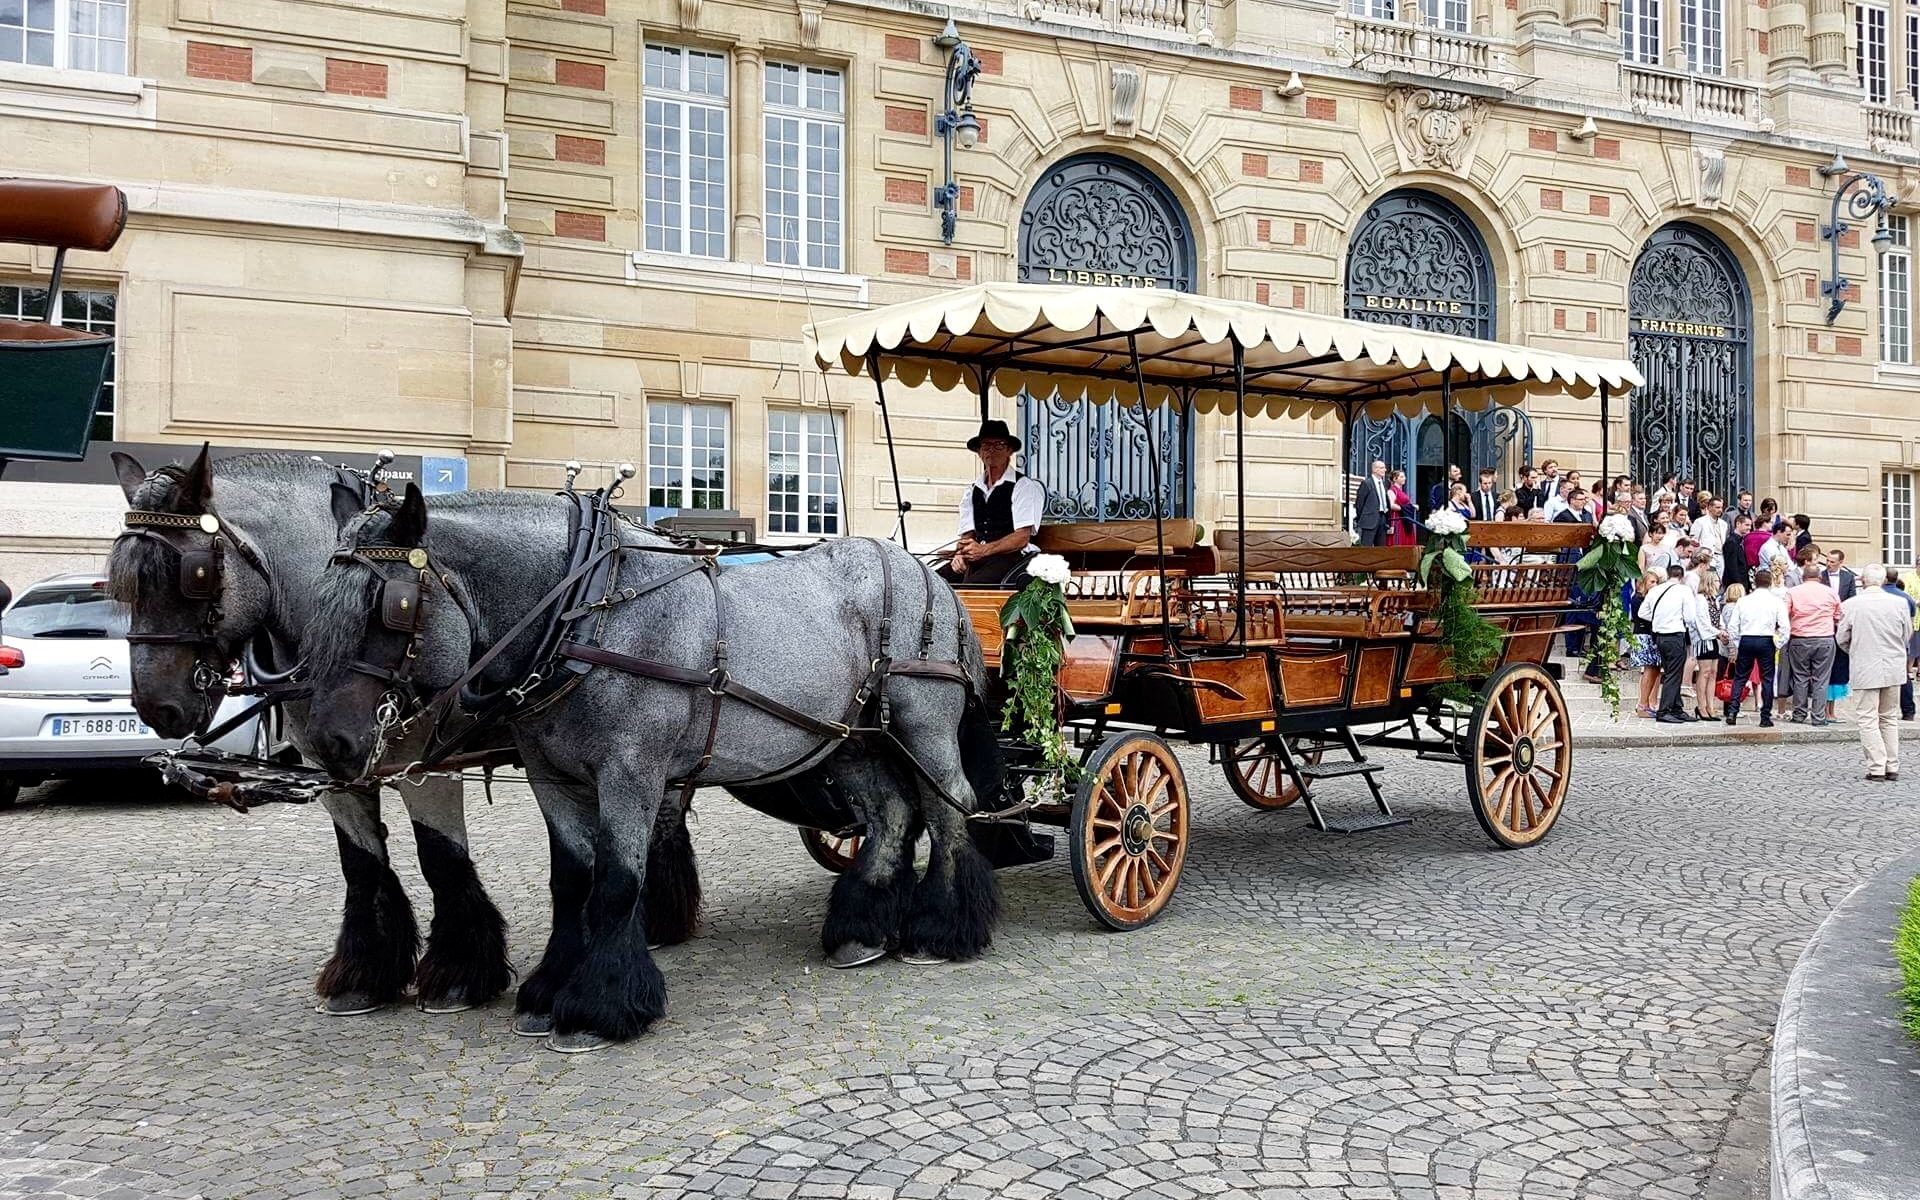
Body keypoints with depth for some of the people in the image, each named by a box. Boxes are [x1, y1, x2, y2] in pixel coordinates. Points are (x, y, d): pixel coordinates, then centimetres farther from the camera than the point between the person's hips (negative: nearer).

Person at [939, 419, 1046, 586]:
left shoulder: (1024, 487, 2)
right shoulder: (972, 492, 20)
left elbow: (1022, 538, -7)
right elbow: (967, 535, 13)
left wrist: (983, 550, -18)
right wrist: (960, 554, -11)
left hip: (1009, 558, -5)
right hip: (974, 560, 5)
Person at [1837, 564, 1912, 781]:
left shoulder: (1851, 605, -11)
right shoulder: (1899, 603, -6)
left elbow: (1842, 639, 0)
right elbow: (1907, 635, 7)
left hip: (1866, 669, -3)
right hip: (1894, 667, 3)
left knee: (1868, 719, 2)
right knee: (1889, 718, 15)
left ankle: (1877, 767, -3)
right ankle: (1892, 767, 17)